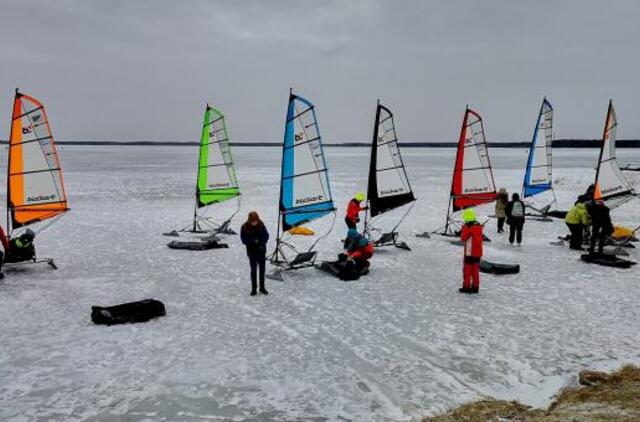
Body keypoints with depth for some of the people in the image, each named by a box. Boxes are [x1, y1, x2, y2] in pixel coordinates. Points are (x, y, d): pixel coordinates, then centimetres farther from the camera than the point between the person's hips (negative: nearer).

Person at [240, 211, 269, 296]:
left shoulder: (261, 225, -8)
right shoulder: (244, 227, -14)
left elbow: (266, 235, 0)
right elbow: (244, 240, -10)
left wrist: (262, 243, -18)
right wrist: (254, 241, -23)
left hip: (261, 250, 2)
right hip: (252, 252, -2)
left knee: (262, 269, 9)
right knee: (254, 270, 1)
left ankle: (262, 287, 23)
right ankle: (254, 289, 14)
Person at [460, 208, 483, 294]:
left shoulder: (467, 227, -15)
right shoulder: (479, 226, 7)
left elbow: (463, 238, -10)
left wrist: (461, 233, 9)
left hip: (469, 252, -6)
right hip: (478, 253, 6)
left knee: (467, 270, 2)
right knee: (475, 270, 13)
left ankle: (466, 287, 3)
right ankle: (475, 287, 16)